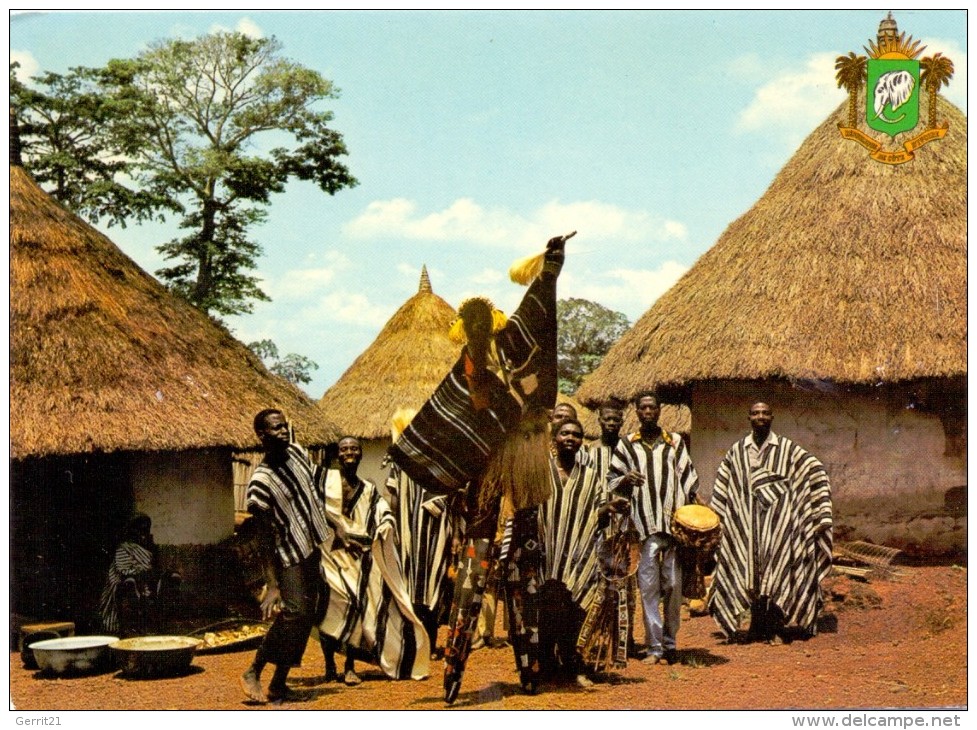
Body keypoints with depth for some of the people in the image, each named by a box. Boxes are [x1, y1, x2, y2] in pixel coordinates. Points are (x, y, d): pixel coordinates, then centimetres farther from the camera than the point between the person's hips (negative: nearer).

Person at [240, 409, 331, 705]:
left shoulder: (297, 453, 3)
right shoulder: (261, 482, -19)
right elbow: (264, 539, -20)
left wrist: (336, 527, 22)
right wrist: (271, 585, -23)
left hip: (313, 550, 8)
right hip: (289, 557, -8)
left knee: (305, 618, 7)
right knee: (294, 613, -19)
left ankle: (278, 685, 15)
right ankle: (253, 672, -2)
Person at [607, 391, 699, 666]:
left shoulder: (675, 442, 15)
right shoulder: (626, 444, 11)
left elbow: (689, 480, 14)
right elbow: (611, 481, 11)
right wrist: (625, 481, -12)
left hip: (675, 521, 1)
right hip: (645, 524, -1)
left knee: (673, 584, 1)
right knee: (649, 586, -6)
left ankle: (670, 643, 12)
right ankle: (654, 647, -4)